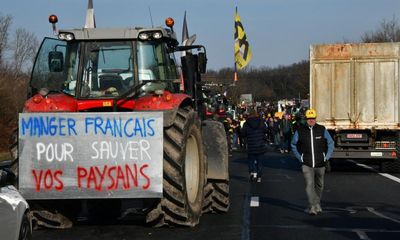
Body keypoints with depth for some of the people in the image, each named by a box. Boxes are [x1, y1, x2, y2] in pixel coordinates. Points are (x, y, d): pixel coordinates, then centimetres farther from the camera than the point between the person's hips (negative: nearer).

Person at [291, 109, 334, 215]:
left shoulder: (322, 129, 0)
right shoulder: (300, 131, -1)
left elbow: (330, 143, 11)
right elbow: (293, 144, 12)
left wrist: (327, 157, 3)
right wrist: (300, 157, 4)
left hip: (320, 163, 2)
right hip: (307, 164, -2)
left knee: (319, 185, 14)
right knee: (309, 185, -15)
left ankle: (317, 204, 33)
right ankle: (312, 207, -18)